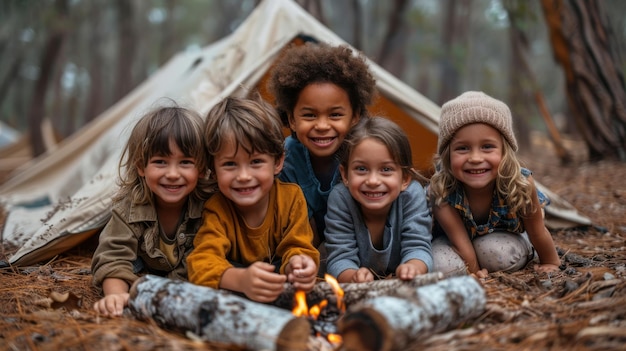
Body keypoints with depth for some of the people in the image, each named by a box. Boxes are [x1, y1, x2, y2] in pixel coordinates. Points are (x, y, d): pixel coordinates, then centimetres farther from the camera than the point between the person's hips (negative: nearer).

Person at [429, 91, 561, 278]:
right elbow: (459, 238, -26)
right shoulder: (441, 188, -36)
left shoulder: (520, 184, -33)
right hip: (452, 241, 0)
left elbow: (538, 233, -15)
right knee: (443, 265, -30)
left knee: (500, 255, -33)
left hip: (504, 237, 1)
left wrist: (551, 263, -2)